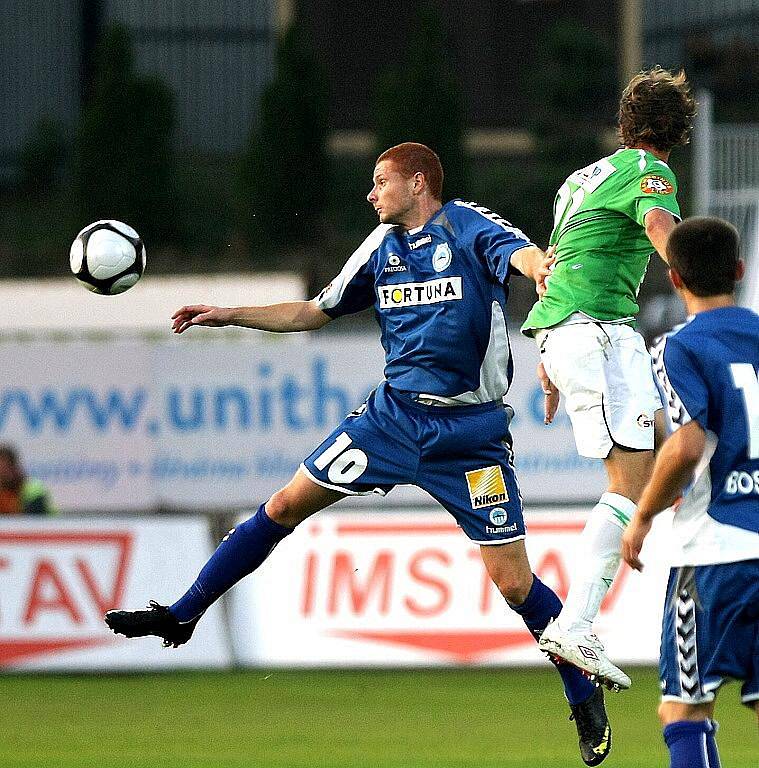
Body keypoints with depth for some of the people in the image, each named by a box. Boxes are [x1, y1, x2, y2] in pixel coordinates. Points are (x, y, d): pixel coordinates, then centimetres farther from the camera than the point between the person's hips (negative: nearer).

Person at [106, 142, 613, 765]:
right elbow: (316, 312, 22)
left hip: (470, 433, -6)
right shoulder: (383, 246, 10)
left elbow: (522, 254, -31)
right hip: (393, 414, 6)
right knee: (286, 506, 3)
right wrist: (230, 315, 16)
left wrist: (542, 265, -55)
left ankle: (586, 699, 11)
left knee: (514, 583, -7)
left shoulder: (469, 228, -9)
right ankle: (182, 616, 15)